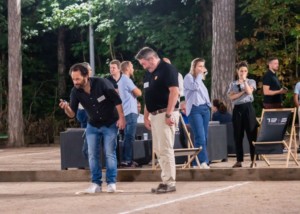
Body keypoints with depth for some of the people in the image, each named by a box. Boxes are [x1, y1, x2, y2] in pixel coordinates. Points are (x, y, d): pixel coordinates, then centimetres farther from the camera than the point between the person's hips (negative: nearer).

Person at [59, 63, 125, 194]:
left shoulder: (101, 84, -25)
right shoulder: (75, 92, -15)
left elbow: (117, 100, -15)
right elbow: (72, 114, -13)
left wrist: (121, 118, -16)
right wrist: (66, 108, -35)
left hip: (110, 124, -4)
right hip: (92, 125, 4)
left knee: (110, 153, -5)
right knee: (92, 154, 0)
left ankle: (111, 182, 3)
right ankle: (96, 183, 6)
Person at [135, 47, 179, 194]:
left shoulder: (167, 69, -10)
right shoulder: (148, 74, 17)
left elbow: (174, 91, -18)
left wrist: (169, 114, -23)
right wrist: (146, 116, 15)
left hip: (165, 114, -9)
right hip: (154, 115, 9)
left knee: (165, 149, -9)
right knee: (158, 150, 9)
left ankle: (170, 183, -6)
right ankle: (166, 180, 14)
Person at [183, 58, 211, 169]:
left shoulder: (200, 79, 23)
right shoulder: (188, 77, -1)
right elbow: (195, 87, -19)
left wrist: (209, 105, 15)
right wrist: (199, 75, -7)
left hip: (205, 108, 8)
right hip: (194, 109, -8)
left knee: (204, 137, 3)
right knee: (200, 137, -18)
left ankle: (197, 162, 6)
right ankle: (203, 162, -24)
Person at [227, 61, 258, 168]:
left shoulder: (251, 82, 8)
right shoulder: (233, 84, 12)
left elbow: (249, 92, -11)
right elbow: (231, 97, -2)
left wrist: (244, 80, -8)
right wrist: (242, 92, -10)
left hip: (248, 108, -2)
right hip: (237, 109, 2)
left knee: (251, 134, -7)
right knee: (238, 136, 3)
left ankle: (253, 160, -5)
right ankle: (239, 160, 7)